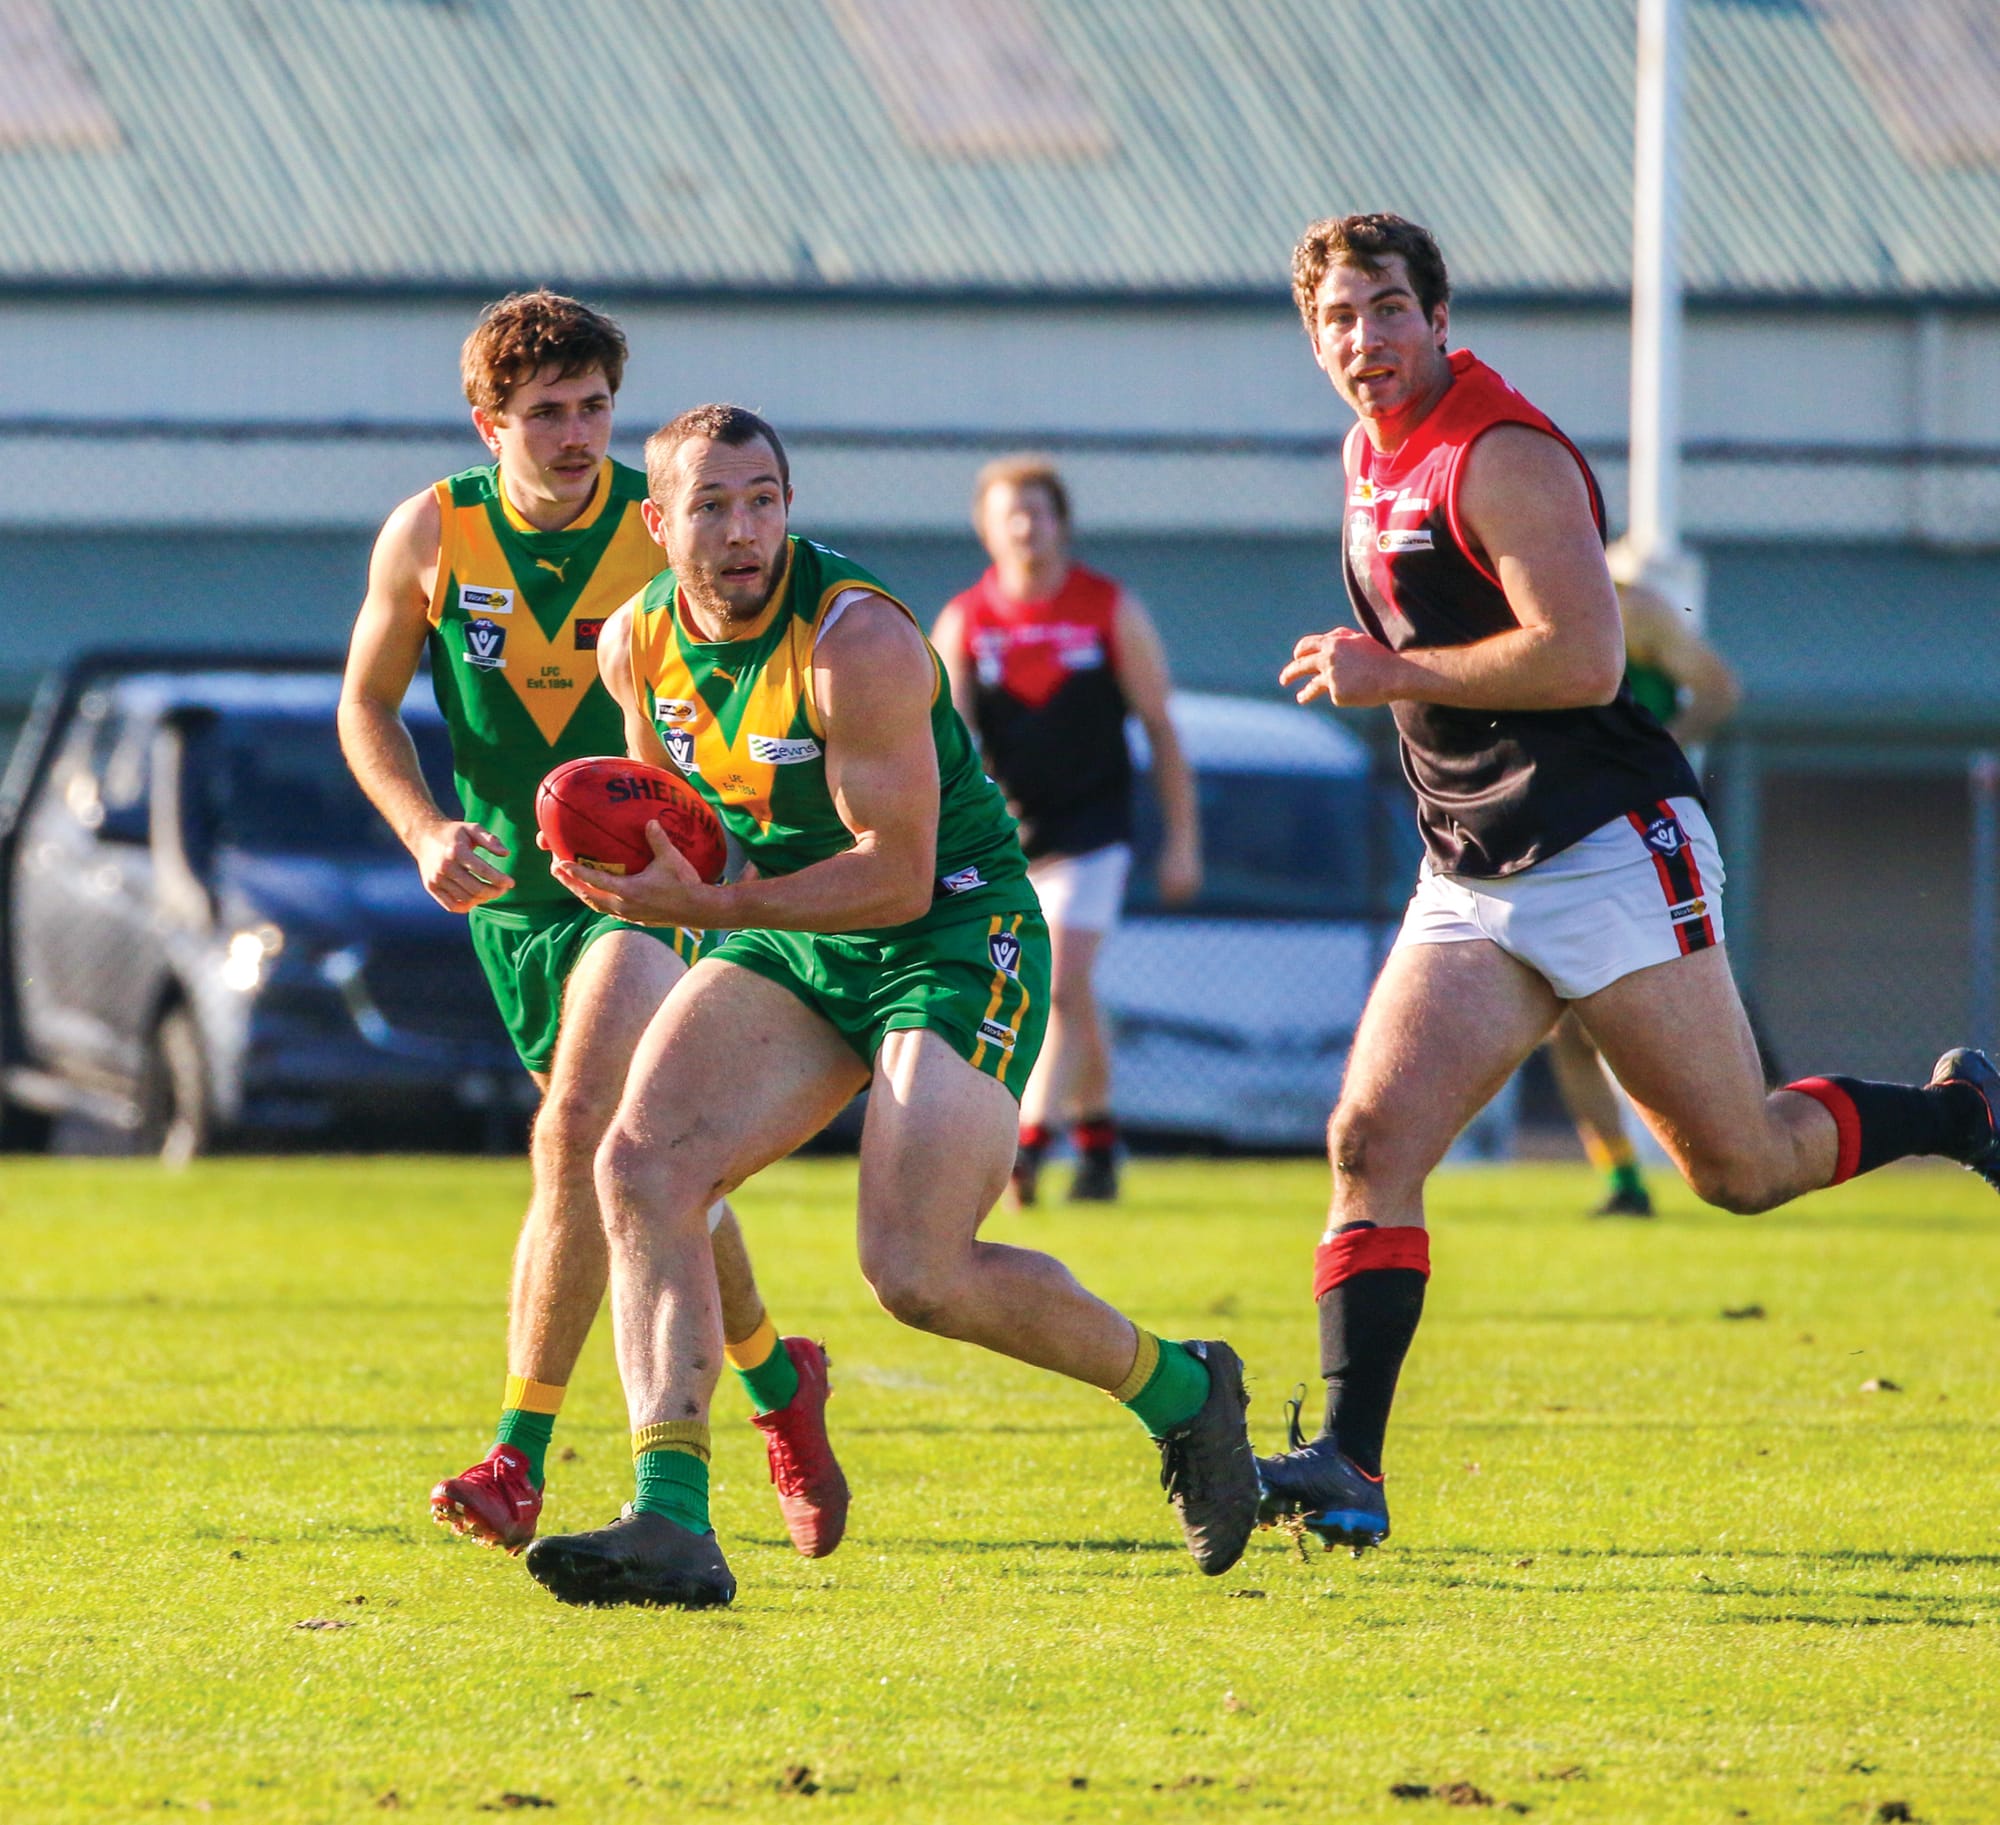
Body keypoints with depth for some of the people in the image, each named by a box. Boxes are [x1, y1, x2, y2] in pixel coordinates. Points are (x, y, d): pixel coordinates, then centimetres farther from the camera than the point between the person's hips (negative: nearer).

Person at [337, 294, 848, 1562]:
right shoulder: (432, 534, -5)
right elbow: (368, 706, 8)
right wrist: (425, 831, -8)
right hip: (513, 894, 4)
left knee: (578, 1134, -24)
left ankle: (520, 1458, -22)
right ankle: (779, 1383, 37)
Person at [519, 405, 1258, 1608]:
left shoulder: (857, 643, -23)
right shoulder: (639, 642, -1)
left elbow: (898, 876, -23)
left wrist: (711, 907, -31)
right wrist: (636, 867, -1)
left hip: (959, 935, -7)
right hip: (790, 941, 7)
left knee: (916, 1273, -17)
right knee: (642, 1167, -17)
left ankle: (1181, 1389, 11)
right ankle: (672, 1525, -22)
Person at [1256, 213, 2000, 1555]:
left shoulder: (1505, 458, -14)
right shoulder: (1372, 455, 13)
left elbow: (1584, 658, -24)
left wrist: (1391, 676, -18)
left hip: (1612, 855, -7)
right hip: (1472, 887, 7)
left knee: (1741, 1168, 0)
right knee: (1371, 1140, -11)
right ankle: (1349, 1467, -17)